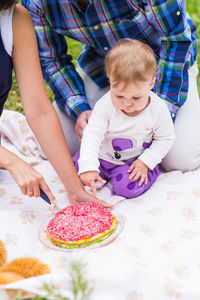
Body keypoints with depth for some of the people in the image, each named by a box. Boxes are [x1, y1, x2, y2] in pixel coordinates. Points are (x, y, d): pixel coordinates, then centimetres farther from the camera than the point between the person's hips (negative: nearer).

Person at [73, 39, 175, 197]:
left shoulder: (158, 109, -19)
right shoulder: (105, 105, -23)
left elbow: (165, 138, -5)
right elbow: (92, 135, -25)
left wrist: (146, 162, -15)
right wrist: (88, 168, -36)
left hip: (135, 161, -1)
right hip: (103, 156, 2)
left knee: (128, 187, -24)